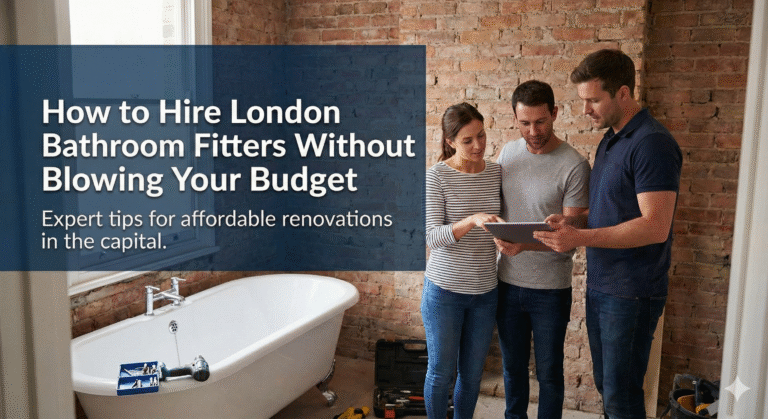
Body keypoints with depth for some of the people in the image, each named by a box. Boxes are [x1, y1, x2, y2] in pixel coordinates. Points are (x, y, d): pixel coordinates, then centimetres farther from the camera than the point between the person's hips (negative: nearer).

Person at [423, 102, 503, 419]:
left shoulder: (496, 172, 2)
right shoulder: (437, 176, -11)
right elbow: (432, 236, -18)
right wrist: (472, 221, -32)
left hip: (485, 290, 4)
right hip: (444, 289, -4)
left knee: (472, 373, 15)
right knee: (441, 371, 9)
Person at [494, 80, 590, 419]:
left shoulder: (573, 166, -15)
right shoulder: (507, 153, 2)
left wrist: (526, 245, -30)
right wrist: (498, 235, -1)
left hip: (550, 289, -4)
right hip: (507, 281, 5)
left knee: (548, 373, 10)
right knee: (513, 366, 20)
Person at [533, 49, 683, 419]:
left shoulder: (652, 143, -17)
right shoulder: (609, 142, 12)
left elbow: (655, 227, -24)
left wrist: (581, 237, -26)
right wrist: (572, 220, 0)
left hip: (632, 293, -9)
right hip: (599, 287, 9)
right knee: (605, 385, 18)